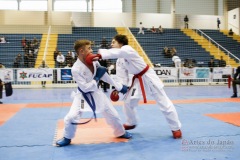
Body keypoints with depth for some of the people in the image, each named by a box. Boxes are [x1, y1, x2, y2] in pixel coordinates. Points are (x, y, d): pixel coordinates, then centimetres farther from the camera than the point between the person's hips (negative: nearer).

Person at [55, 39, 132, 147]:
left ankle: (121, 132, 37)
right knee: (71, 117, -16)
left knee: (112, 114, 11)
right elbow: (85, 88, -26)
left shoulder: (93, 60, -11)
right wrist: (97, 78, -24)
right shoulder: (76, 69, -28)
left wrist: (118, 86, 8)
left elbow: (104, 74, 3)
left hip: (96, 93, 5)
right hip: (83, 96, -5)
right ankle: (67, 138, 14)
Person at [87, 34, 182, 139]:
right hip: (138, 80, 7)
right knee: (128, 102, 8)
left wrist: (99, 55, -54)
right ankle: (131, 123, 35)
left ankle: (176, 128, 12)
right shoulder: (119, 61, 3)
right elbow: (122, 77, 0)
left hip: (148, 77, -7)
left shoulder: (128, 49, -21)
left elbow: (117, 53, -43)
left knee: (164, 103, -1)